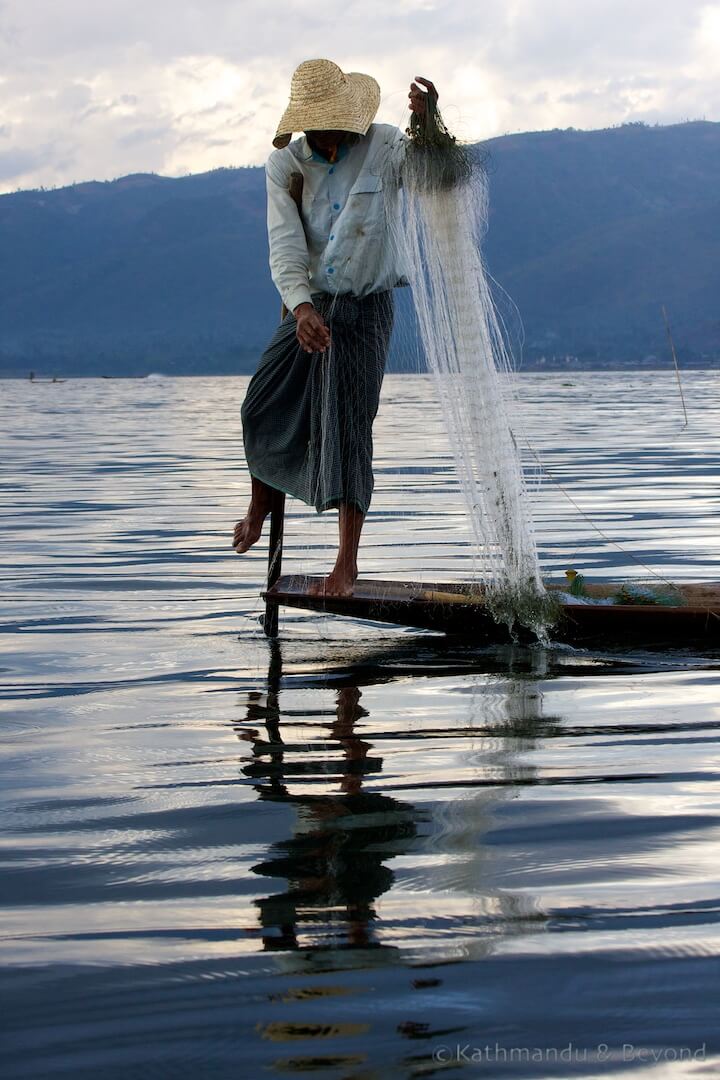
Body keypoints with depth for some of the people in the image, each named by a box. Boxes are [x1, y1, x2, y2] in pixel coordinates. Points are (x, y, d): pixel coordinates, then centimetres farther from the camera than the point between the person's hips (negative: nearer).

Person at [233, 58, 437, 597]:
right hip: (308, 303, 4)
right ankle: (259, 509, 34)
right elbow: (285, 246, -14)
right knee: (263, 405, 5)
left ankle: (347, 562, -3)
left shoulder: (384, 147, -10)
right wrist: (303, 308, -32)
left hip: (366, 307, -3)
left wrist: (428, 124, -47)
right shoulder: (285, 163, -6)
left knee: (348, 427, -9)